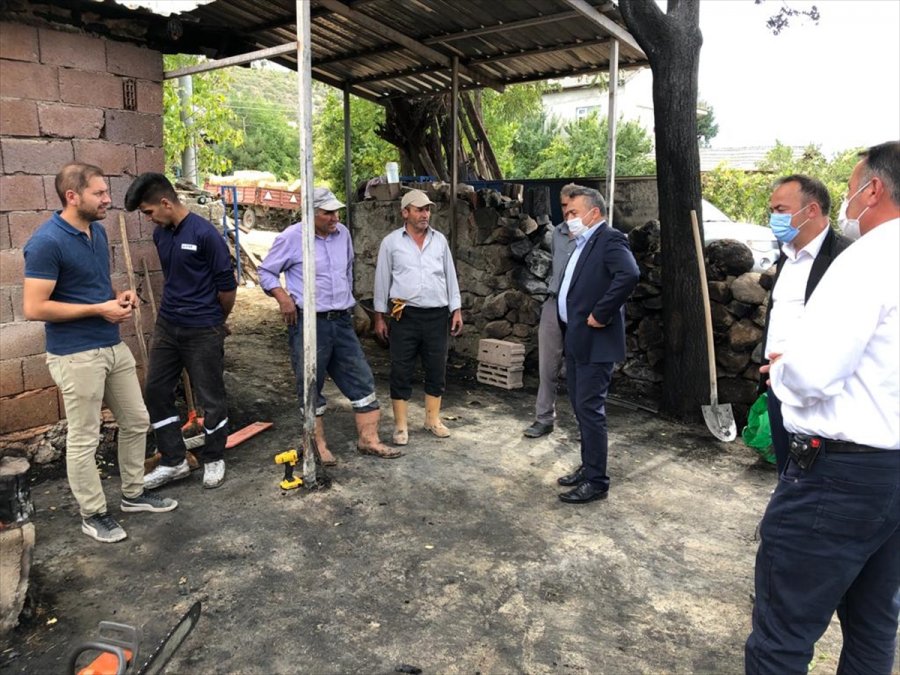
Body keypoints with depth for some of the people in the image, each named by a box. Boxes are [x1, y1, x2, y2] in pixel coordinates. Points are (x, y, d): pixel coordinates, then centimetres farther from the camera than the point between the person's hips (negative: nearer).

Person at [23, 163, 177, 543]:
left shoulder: (98, 232, 8)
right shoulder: (46, 242, -18)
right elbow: (34, 308, -20)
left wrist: (120, 297, 0)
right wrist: (99, 309, -18)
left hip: (114, 346, 9)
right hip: (76, 355, -8)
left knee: (136, 422, 16)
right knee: (83, 439, 5)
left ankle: (133, 494, 33)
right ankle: (93, 514, 22)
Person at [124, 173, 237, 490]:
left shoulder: (204, 234, -16)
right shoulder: (160, 234, 6)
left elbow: (227, 285, -11)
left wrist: (217, 321, 3)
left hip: (202, 331, -7)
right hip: (166, 325, 8)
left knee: (210, 398, 5)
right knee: (156, 391, 10)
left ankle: (214, 459, 25)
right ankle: (174, 461, 24)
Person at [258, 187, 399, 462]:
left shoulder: (343, 233, 7)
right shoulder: (292, 237, -8)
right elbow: (266, 272, -1)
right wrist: (282, 296, -15)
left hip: (342, 322, 5)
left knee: (362, 380, 4)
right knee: (311, 387, 6)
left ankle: (368, 439, 14)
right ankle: (319, 445, 19)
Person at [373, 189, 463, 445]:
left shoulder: (439, 240, 9)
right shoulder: (391, 242, 1)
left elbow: (450, 276, 12)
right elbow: (382, 280, 4)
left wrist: (456, 309, 7)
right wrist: (379, 316, 2)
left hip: (437, 314, 3)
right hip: (405, 315, -3)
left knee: (436, 369, 10)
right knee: (401, 371, 3)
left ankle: (433, 419, 25)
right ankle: (400, 425, 14)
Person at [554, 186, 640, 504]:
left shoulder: (609, 239, -13)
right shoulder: (581, 244, 16)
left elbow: (629, 275, -30)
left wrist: (601, 315, -24)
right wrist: (568, 327, 10)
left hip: (595, 341, -10)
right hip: (575, 339, 10)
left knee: (590, 410, -4)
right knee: (580, 408, 16)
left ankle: (596, 481, 7)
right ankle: (588, 468, 30)